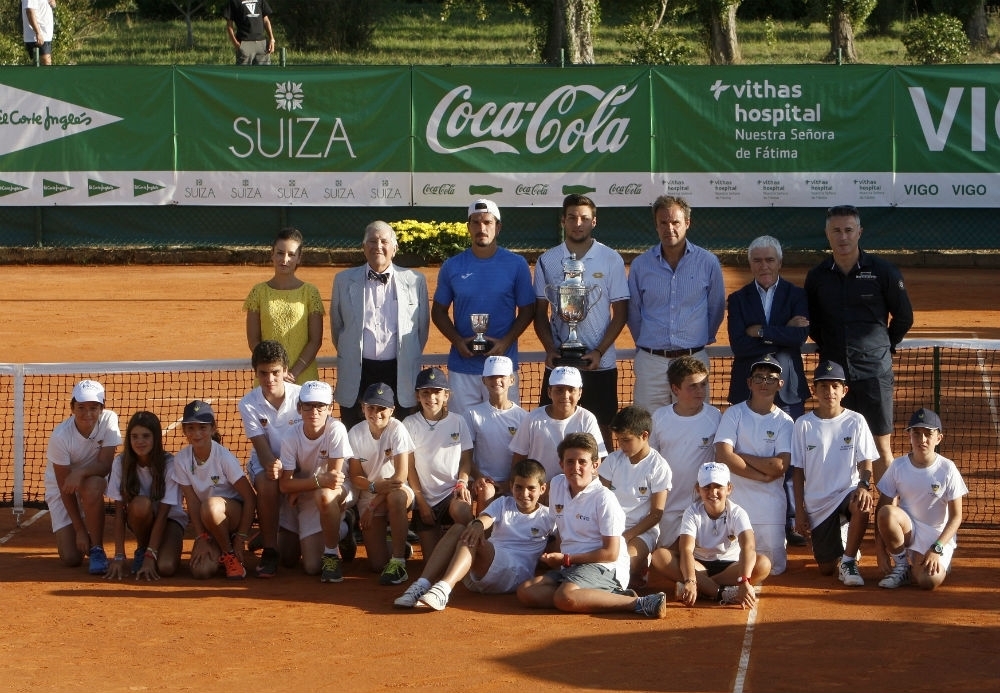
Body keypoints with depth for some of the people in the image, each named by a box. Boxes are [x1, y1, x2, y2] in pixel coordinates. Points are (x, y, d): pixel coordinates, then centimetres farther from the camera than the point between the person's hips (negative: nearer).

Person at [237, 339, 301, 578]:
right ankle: (269, 550, -20)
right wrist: (273, 465, -38)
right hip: (265, 461, 0)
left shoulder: (300, 397, -14)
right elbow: (262, 447, -14)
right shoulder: (249, 404, -11)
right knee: (268, 485, -33)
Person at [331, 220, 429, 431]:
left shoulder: (415, 281, 5)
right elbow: (336, 326, 16)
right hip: (356, 375, 1)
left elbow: (422, 327, 12)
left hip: (400, 375, -1)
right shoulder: (344, 280, 7)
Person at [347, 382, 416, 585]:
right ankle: (399, 546, 25)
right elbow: (355, 477, -3)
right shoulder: (356, 434, -7)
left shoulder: (397, 429, -16)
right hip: (369, 496, 2)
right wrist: (374, 486, -24)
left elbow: (400, 477, -19)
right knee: (377, 564, -13)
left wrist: (373, 505, -16)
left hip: (397, 491, -2)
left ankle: (398, 562, -30)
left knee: (396, 496, -41)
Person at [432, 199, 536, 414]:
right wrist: (457, 340, -7)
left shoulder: (516, 265, 0)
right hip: (462, 366, 1)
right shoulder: (451, 266, 5)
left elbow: (527, 310, 4)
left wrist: (506, 341, -11)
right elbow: (438, 311, 10)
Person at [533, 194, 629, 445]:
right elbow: (540, 312, 8)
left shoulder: (611, 260, 0)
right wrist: (550, 349, -7)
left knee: (601, 426, 4)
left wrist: (600, 351, -10)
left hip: (600, 364, -1)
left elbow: (620, 312, 0)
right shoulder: (547, 261, 5)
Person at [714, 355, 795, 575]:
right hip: (736, 498, 0)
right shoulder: (734, 414, 0)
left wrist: (740, 456, -9)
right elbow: (723, 457, -13)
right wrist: (763, 475, -12)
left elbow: (780, 466, -10)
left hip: (771, 502, 1)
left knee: (774, 566, -3)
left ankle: (776, 547, 29)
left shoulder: (784, 422, 2)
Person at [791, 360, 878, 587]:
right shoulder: (804, 424, -1)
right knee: (826, 568, -3)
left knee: (863, 506, -39)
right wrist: (799, 511, -2)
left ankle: (848, 560, -15)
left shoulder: (855, 421, -1)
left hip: (848, 491, -1)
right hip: (817, 502, 1)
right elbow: (798, 470, 3)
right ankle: (837, 546, 35)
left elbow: (865, 462, -4)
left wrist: (864, 485, -26)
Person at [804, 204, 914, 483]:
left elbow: (904, 317, 8)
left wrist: (884, 347, 11)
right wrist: (827, 347, 12)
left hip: (874, 374, -2)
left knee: (881, 447, 0)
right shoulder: (817, 277, 5)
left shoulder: (883, 272, -2)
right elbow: (811, 324, 19)